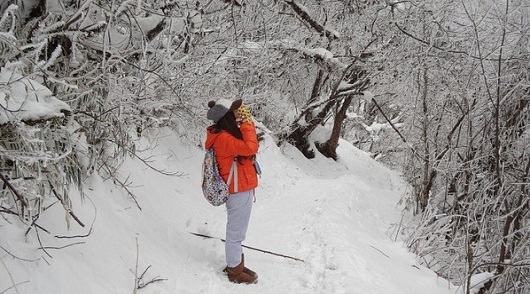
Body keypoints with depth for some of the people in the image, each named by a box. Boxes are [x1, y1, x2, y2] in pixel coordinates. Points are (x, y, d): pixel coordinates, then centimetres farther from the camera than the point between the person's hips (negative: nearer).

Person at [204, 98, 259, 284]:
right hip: (239, 191, -10)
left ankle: (236, 265, 34)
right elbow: (250, 148, -32)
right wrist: (246, 123, -24)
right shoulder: (224, 139, -23)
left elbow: (246, 144, 16)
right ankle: (234, 271, 16)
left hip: (239, 189, 10)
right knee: (236, 232, 3)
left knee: (236, 231, 21)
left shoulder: (227, 134, 9)